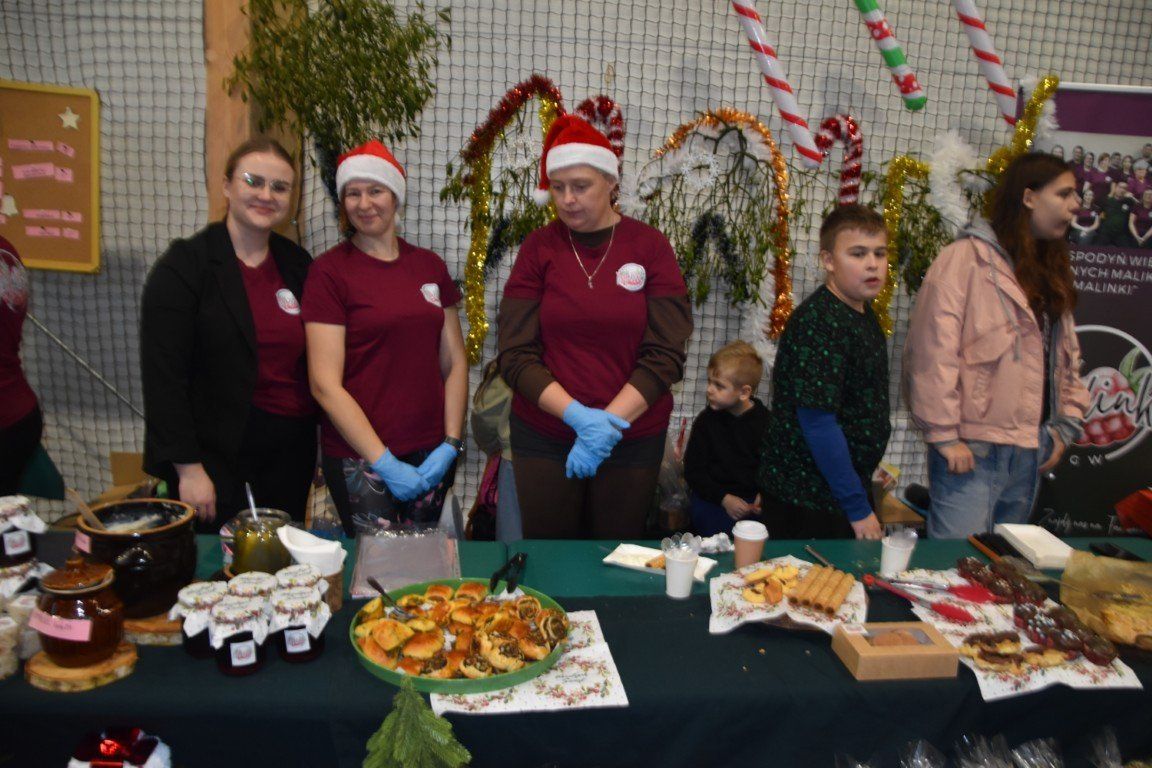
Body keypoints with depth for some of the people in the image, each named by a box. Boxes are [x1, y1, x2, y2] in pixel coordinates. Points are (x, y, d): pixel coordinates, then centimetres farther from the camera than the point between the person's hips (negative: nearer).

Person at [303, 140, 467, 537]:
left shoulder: (430, 266, 8)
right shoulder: (329, 271, -5)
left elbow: (454, 363, 9)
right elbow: (325, 384, -10)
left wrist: (450, 444, -2)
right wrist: (386, 463, -12)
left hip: (431, 455, 4)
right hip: (360, 457, -4)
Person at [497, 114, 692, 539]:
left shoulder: (649, 246, -2)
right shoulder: (539, 247, -1)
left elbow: (665, 356, -7)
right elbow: (515, 355, -5)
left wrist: (610, 424, -16)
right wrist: (578, 417, -17)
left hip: (633, 439, 0)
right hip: (543, 437, 0)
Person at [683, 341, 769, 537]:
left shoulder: (766, 421, -1)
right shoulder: (706, 420, 0)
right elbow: (693, 470, 1)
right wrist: (724, 498, -11)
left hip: (754, 498, 0)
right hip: (712, 496, 0)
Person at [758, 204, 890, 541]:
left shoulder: (863, 311, 8)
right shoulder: (818, 322, -22)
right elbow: (817, 422, -25)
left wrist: (863, 486, 18)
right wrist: (858, 507, -20)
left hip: (851, 484, 9)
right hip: (807, 502, -9)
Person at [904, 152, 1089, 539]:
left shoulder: (1050, 269, 17)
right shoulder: (968, 258, -10)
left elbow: (1067, 353, 20)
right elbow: (933, 350, -16)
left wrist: (1066, 424, 10)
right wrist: (945, 435, -17)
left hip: (1030, 454, 8)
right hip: (971, 450, -8)